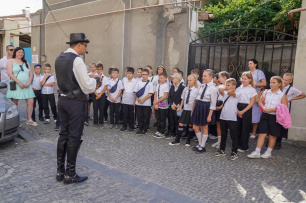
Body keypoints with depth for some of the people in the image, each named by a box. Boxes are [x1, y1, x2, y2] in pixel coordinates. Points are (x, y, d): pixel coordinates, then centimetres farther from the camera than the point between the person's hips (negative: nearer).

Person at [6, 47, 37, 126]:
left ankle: (29, 120, 5)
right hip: (15, 86, -4)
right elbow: (10, 73, -7)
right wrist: (19, 83, -17)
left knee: (31, 102, -4)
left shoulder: (26, 62, 19)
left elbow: (31, 74, 13)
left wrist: (29, 83, -6)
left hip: (27, 86, 4)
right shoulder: (11, 61, 6)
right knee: (14, 104, -3)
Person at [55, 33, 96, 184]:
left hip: (63, 99, 8)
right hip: (76, 103, -8)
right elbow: (88, 87, -20)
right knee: (74, 137, 2)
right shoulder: (77, 60, -17)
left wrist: (88, 80, 15)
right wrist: (95, 80, 1)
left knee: (63, 134, 15)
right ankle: (70, 174, 13)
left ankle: (60, 171, 25)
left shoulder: (59, 58, 10)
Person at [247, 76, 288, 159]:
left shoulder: (282, 95, -5)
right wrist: (263, 108, -7)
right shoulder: (266, 92, 7)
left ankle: (268, 152, 25)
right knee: (262, 134, 1)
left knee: (272, 135, 9)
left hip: (275, 117, -3)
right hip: (265, 115, 3)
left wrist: (273, 110, -18)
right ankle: (257, 152, 4)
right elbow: (260, 101, 14)